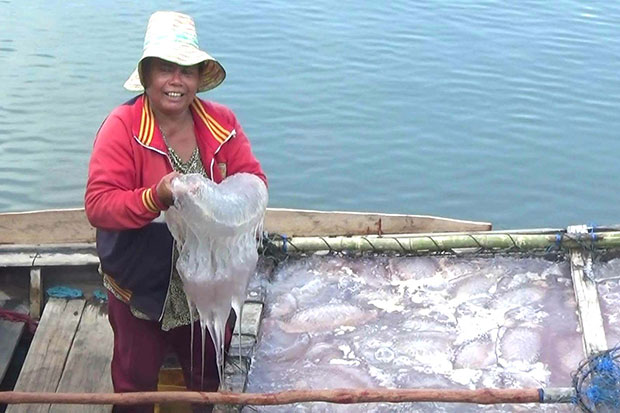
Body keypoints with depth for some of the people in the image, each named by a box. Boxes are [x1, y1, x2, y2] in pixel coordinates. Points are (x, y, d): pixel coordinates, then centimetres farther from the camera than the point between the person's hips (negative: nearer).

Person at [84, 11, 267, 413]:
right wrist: (156, 197, -40)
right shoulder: (121, 127, -19)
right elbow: (98, 205, -24)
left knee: (208, 375, 26)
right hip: (141, 285, -3)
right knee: (135, 379, 19)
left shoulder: (223, 123, -6)